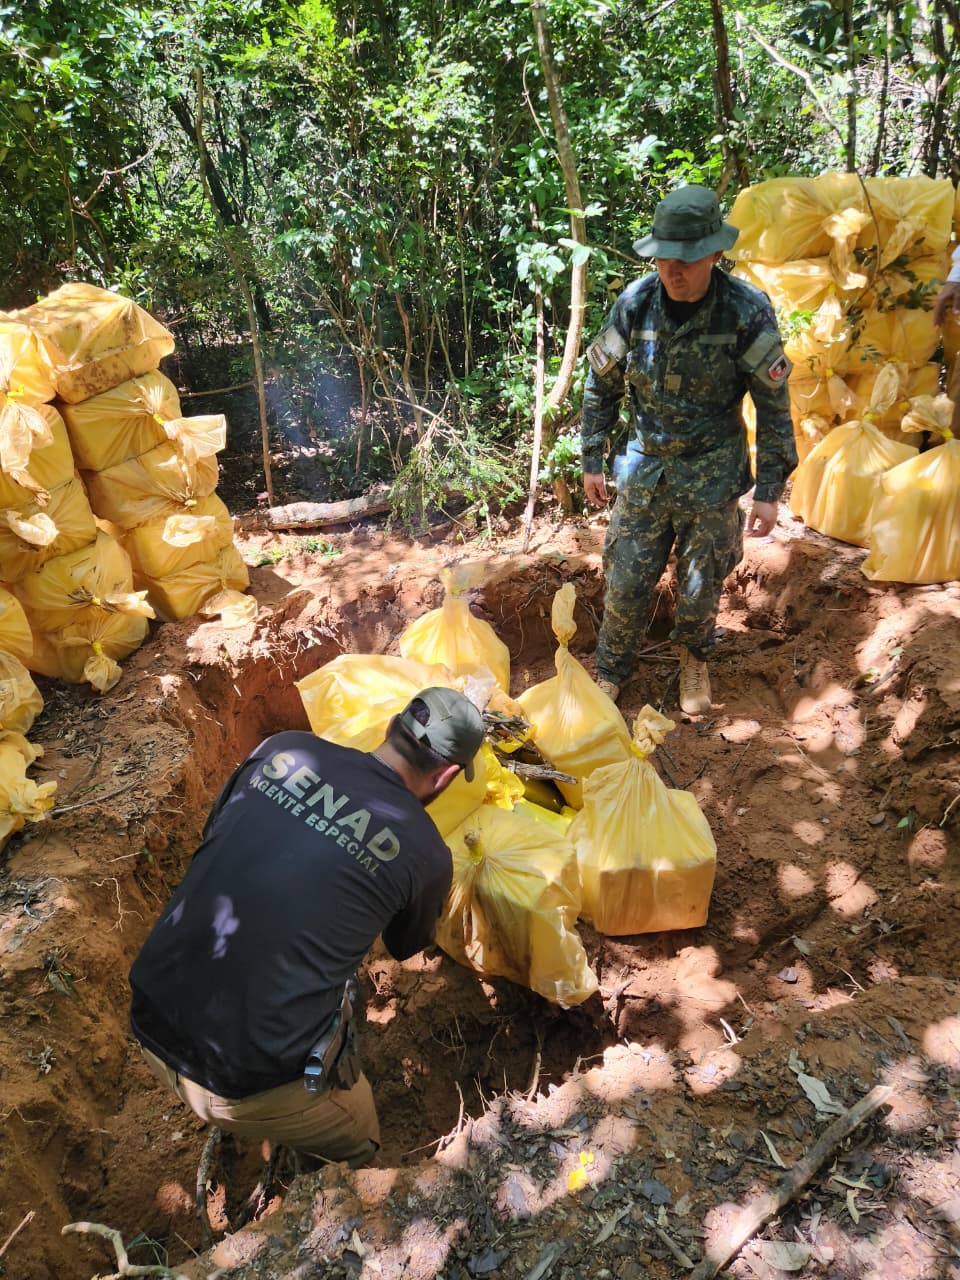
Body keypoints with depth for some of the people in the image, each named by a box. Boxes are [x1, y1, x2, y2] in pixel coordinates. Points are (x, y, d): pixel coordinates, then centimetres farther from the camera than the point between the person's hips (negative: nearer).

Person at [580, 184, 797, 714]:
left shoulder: (747, 311, -16)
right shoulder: (634, 304, -10)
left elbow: (774, 405, -8)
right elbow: (601, 385, 4)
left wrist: (770, 490, -8)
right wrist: (592, 460, 7)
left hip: (712, 475, -1)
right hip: (644, 468, 2)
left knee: (699, 585, 11)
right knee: (626, 581, 6)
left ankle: (694, 659, 42)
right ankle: (611, 672, 30)